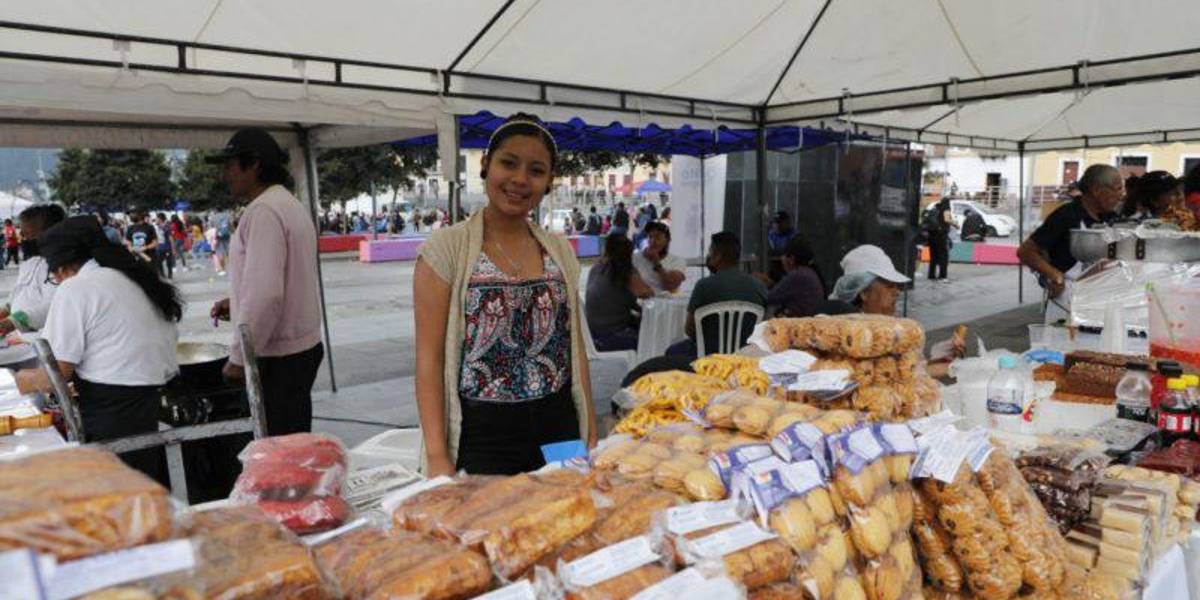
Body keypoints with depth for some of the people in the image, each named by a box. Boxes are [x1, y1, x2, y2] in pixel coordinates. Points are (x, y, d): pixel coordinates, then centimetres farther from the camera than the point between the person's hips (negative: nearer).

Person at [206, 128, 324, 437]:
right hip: (303, 346, 10)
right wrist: (237, 303, 20)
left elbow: (265, 293, -24)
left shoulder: (264, 211, -17)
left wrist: (238, 357, -18)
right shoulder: (290, 204, 16)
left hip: (278, 358, -10)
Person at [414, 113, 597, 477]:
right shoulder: (447, 247, -8)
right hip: (482, 434, -4)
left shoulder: (560, 250, 6)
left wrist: (591, 433, 8)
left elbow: (575, 347, 10)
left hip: (560, 430, 4)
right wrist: (438, 456, -13)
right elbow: (430, 357, -10)